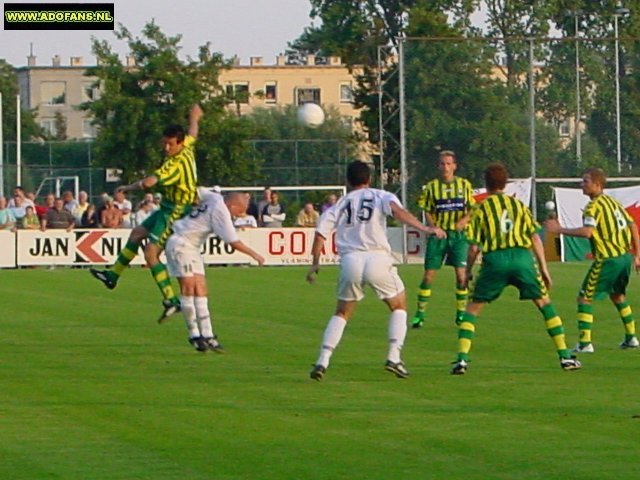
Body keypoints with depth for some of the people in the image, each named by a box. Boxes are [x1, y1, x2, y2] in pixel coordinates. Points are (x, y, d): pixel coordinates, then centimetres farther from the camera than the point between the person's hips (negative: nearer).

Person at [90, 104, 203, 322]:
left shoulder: (176, 164, -28)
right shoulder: (187, 149, -1)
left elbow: (150, 181, -38)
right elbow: (192, 134, 24)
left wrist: (128, 188, -21)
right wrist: (194, 118, 45)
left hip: (176, 213, -11)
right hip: (169, 208, 11)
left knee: (151, 253, -17)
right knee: (137, 233, 22)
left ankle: (171, 300, -18)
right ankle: (114, 275, 36)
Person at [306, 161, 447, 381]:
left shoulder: (341, 204, 17)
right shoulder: (380, 196, 10)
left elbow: (321, 232, 9)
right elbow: (396, 210, -12)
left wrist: (315, 263, 20)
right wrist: (425, 228, -21)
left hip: (350, 260, 2)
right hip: (377, 257, -2)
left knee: (342, 313, 19)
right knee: (399, 307, 17)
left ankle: (323, 361, 5)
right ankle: (394, 356, 2)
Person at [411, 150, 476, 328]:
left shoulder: (464, 185, 5)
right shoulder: (431, 187, 3)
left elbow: (473, 209, 7)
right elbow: (427, 212, 5)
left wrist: (464, 220, -14)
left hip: (458, 234, 0)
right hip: (438, 234, 0)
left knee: (461, 275, -6)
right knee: (428, 275, -3)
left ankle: (461, 312, 8)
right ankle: (420, 313, 5)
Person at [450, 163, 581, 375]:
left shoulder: (481, 209, 10)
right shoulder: (518, 205, 16)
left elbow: (474, 246, 5)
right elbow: (535, 238, 10)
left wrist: (468, 271, 19)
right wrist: (544, 268, 14)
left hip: (495, 259, -1)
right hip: (522, 256, 1)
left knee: (473, 308, 11)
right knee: (544, 303, 14)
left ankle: (462, 359, -2)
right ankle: (565, 355, 9)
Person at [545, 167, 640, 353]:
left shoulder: (594, 206, -11)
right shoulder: (613, 202, 15)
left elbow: (587, 232, -26)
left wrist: (560, 230, -18)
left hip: (607, 259, -8)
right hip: (625, 256, 8)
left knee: (584, 297, -2)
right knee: (617, 295, 28)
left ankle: (585, 343, -9)